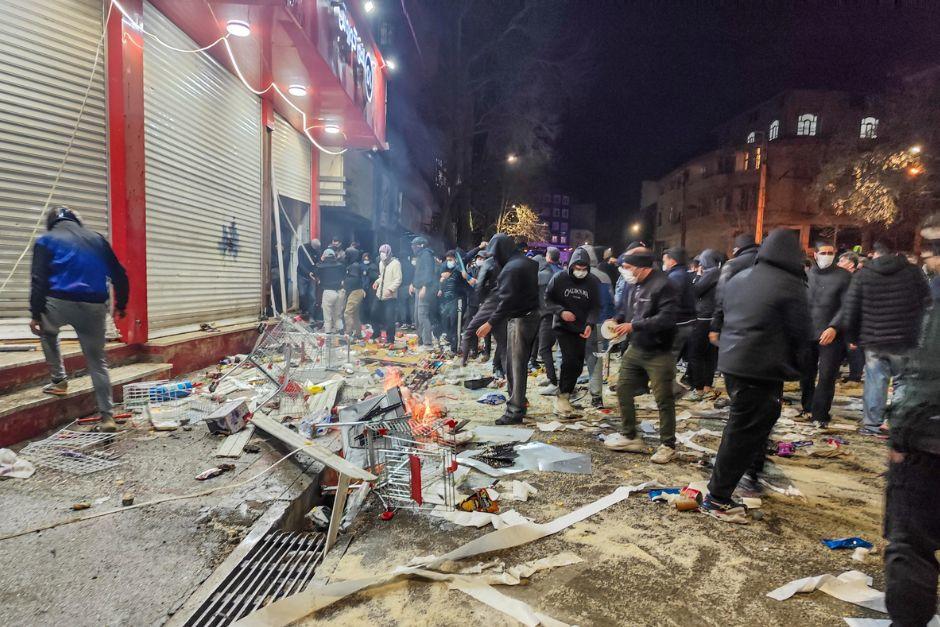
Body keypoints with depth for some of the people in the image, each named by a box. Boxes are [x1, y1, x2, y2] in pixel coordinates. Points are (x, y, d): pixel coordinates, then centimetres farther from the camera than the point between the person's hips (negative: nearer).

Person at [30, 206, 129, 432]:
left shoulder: (46, 240, 8)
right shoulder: (97, 239, 17)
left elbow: (38, 280, -1)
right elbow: (119, 276, 16)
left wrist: (35, 314, 0)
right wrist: (121, 305, 24)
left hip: (60, 303, -2)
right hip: (94, 307, 2)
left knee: (47, 333, 34)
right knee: (98, 362, 8)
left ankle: (59, 381, 28)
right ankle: (107, 416, 4)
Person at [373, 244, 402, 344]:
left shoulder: (395, 263, -12)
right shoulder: (381, 263, 13)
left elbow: (398, 279, -17)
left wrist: (390, 289, -28)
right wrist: (377, 281, 6)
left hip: (390, 296, -8)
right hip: (379, 295, 8)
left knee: (389, 320, -5)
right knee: (377, 316, 18)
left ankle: (390, 340, 7)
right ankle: (377, 336, 37)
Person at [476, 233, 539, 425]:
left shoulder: (510, 268, -18)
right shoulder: (529, 263, 11)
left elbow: (507, 301, -24)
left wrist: (490, 323, -24)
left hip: (519, 320, -9)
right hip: (533, 316, 9)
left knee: (516, 365, -4)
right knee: (518, 362, 18)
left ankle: (515, 411, 1)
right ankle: (518, 401, 27)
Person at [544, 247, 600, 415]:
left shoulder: (593, 282, -3)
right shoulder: (559, 279, -8)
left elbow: (595, 306, 1)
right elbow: (548, 299, -1)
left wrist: (590, 323, -16)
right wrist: (561, 312, -17)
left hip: (581, 329, 4)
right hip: (562, 327, -3)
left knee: (578, 365, 7)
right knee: (570, 360, -18)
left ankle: (565, 396, 24)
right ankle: (562, 396, -4)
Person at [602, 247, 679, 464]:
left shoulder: (662, 285, -20)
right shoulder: (636, 284, 6)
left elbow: (666, 319, -27)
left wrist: (633, 326, -25)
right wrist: (618, 320, -1)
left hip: (658, 354, -8)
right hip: (635, 349, 8)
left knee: (663, 399, 3)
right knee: (623, 389, 12)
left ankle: (668, 445, 19)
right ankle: (629, 436, 27)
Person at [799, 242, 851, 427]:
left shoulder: (844, 276, 0)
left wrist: (834, 327, -18)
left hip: (831, 334, -2)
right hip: (807, 333, 3)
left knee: (827, 376, -3)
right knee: (806, 374, 11)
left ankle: (820, 414, 7)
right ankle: (807, 407, 28)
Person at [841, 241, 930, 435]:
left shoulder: (862, 275, -2)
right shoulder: (913, 272, -1)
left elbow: (850, 310, -2)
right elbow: (926, 305, 1)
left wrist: (852, 337, 8)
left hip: (873, 340, 0)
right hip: (905, 340, 0)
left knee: (875, 380, 7)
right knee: (903, 381, 10)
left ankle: (872, 424, 11)